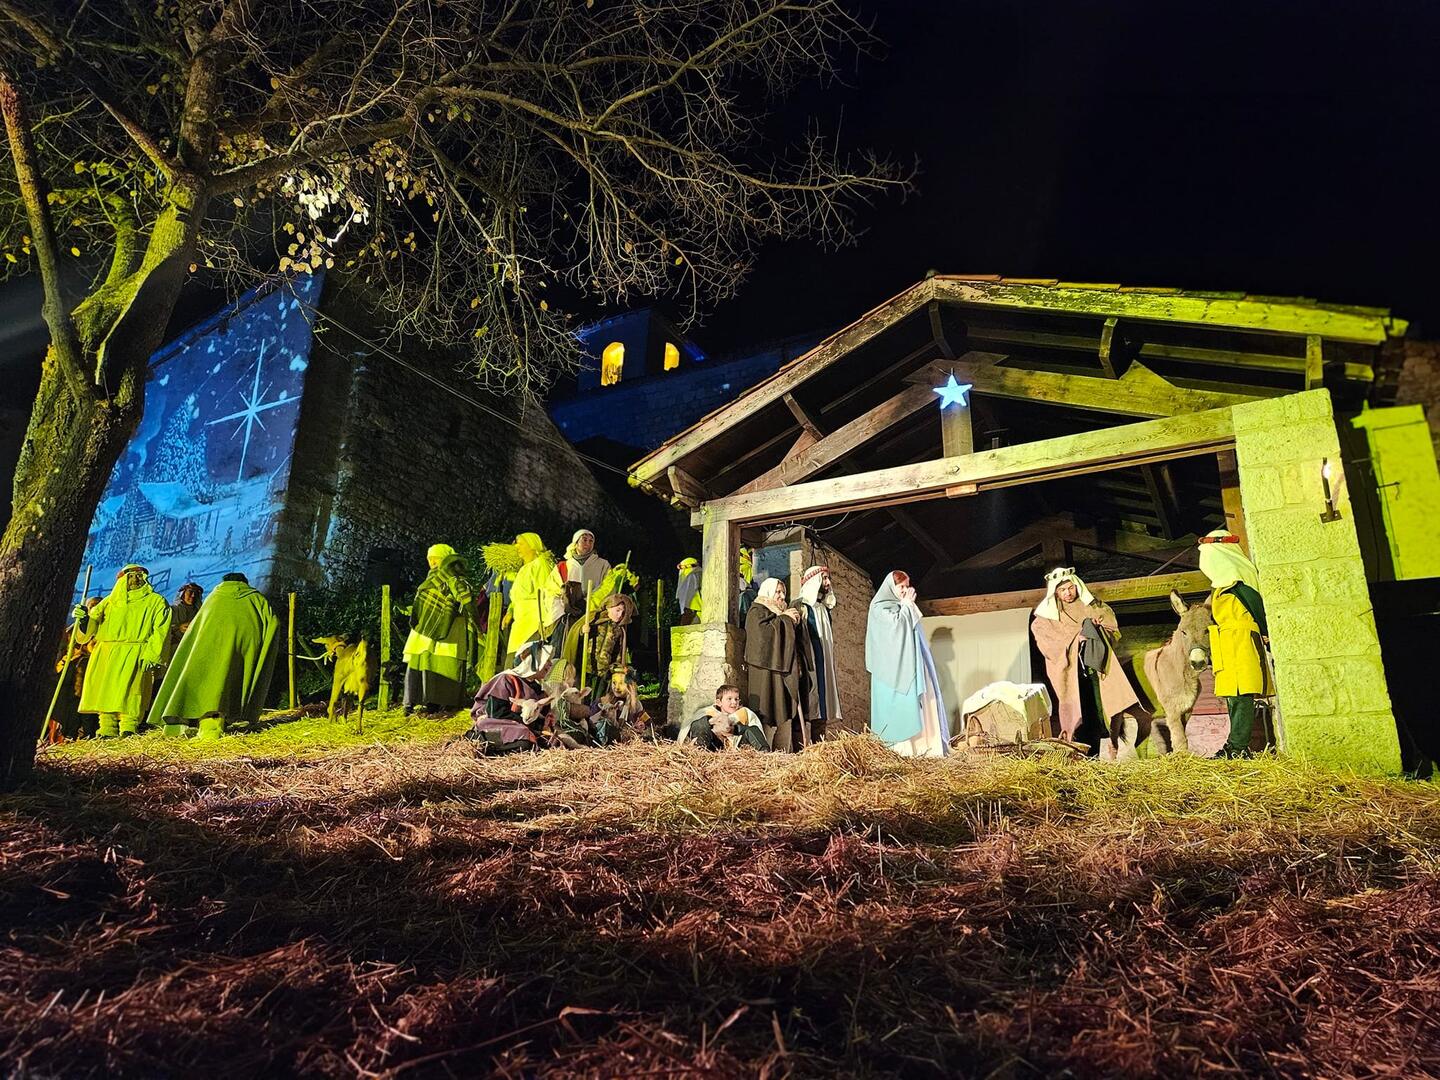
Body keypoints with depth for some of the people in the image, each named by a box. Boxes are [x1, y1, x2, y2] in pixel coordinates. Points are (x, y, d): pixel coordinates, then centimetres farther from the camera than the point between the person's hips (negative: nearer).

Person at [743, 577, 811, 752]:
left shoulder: (782, 613, 24)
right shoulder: (757, 611, 0)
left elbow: (794, 638, 26)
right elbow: (763, 632, -19)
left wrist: (795, 621, 7)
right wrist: (784, 618, -10)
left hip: (785, 669, 8)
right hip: (767, 670, -8)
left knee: (787, 713, 1)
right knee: (770, 711, -12)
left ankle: (786, 750, 0)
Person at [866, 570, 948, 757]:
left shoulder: (903, 608, 22)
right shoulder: (880, 607, -2)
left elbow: (913, 628, 21)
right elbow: (896, 624, -16)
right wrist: (907, 605, -6)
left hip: (911, 664, 8)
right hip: (894, 667, -8)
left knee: (919, 704, 0)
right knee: (900, 705, -12)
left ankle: (922, 745, -1)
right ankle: (901, 747, -12)